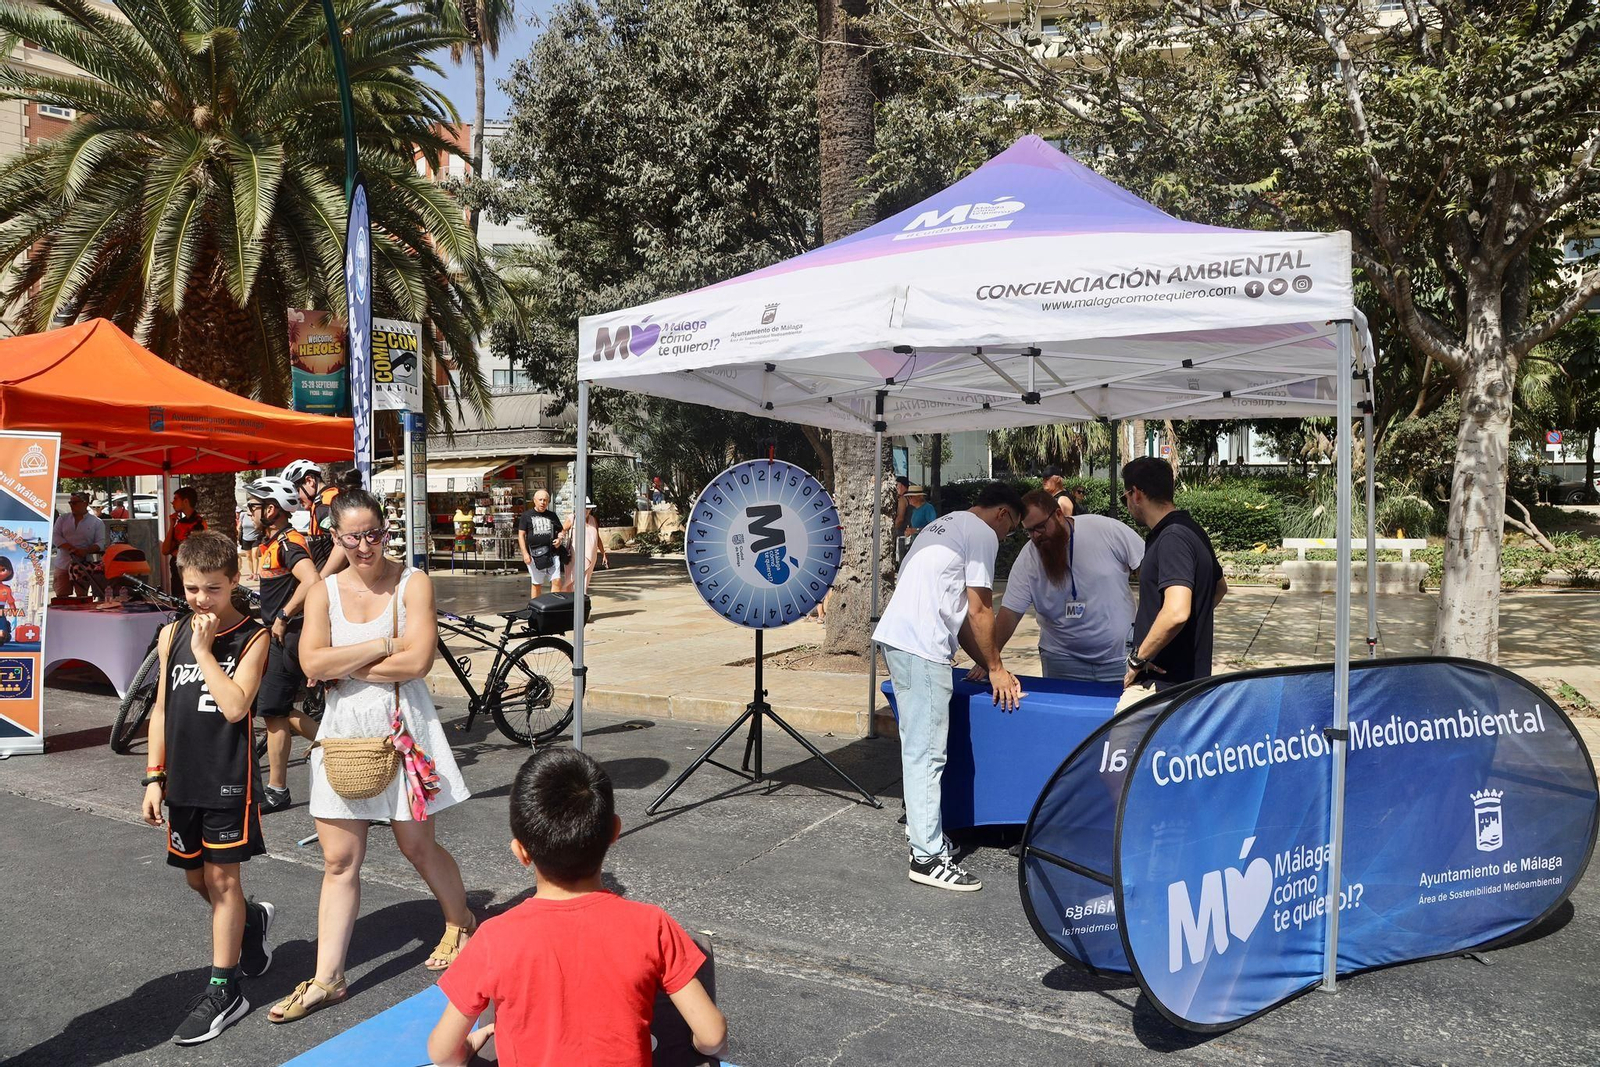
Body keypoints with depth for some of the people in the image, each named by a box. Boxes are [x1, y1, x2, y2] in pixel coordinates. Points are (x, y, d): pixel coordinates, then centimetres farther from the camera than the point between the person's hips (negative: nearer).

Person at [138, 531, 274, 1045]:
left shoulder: (252, 637, -10)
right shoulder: (172, 635, 4)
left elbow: (234, 706, -21)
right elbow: (161, 708, 10)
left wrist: (204, 649, -18)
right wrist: (154, 777, 8)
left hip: (229, 778, -5)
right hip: (182, 779, 5)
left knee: (222, 876, 2)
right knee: (196, 877, 16)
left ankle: (223, 988, 14)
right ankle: (253, 919, 44)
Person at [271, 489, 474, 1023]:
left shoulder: (412, 583, -7)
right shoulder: (324, 591, 3)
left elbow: (417, 661, -18)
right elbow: (313, 662, -11)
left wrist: (343, 666, -12)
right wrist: (383, 645, -15)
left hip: (402, 729, -3)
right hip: (344, 733, 3)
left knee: (417, 845, 10)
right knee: (339, 862, 7)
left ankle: (461, 924, 36)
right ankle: (326, 979, 16)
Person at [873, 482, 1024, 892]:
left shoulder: (945, 524, 27)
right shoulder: (983, 534, -1)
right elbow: (979, 611, -4)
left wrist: (986, 663, 27)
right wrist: (995, 668, 7)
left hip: (895, 636, 10)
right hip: (921, 647, -10)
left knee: (918, 745, 19)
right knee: (927, 752, -7)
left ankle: (919, 821, 31)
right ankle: (929, 857, -4)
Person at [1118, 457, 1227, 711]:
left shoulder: (1173, 538, -17)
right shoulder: (1192, 532, 14)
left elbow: (1176, 612, -30)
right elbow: (1220, 587, 31)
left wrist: (1138, 658, -18)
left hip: (1162, 683, -10)